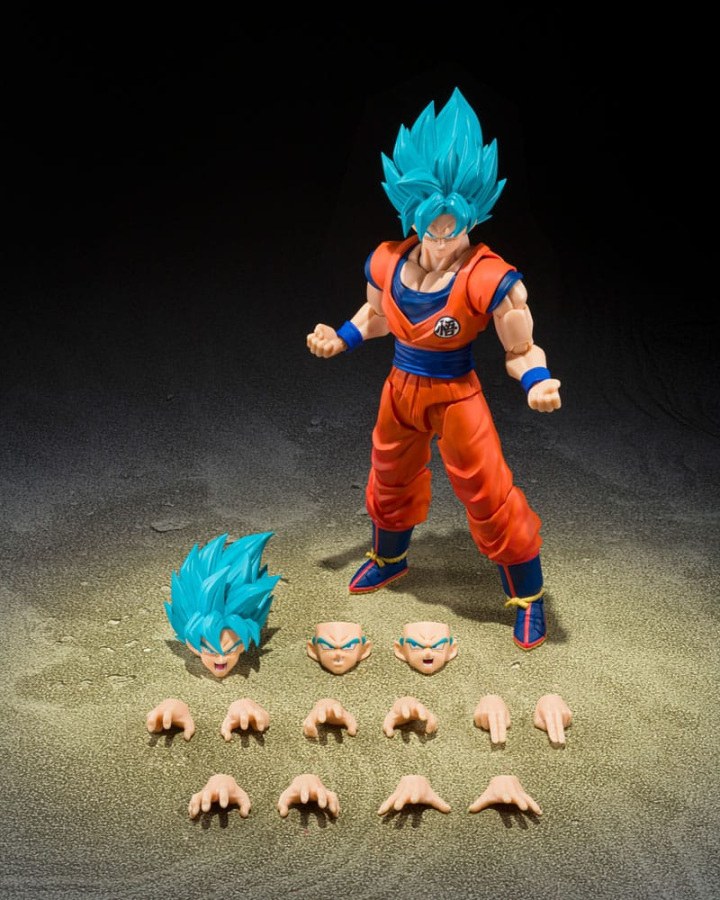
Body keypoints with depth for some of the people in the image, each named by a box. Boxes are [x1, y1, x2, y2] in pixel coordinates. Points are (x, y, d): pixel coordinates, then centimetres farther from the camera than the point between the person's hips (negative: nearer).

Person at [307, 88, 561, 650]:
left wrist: (538, 384, -36)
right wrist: (340, 338, -2)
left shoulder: (490, 279, -24)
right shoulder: (388, 261, -9)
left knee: (489, 496, -1)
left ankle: (529, 599, 22)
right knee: (390, 478, 25)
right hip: (401, 390, 6)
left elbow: (521, 352, -16)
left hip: (456, 396, -5)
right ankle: (389, 560, 55)